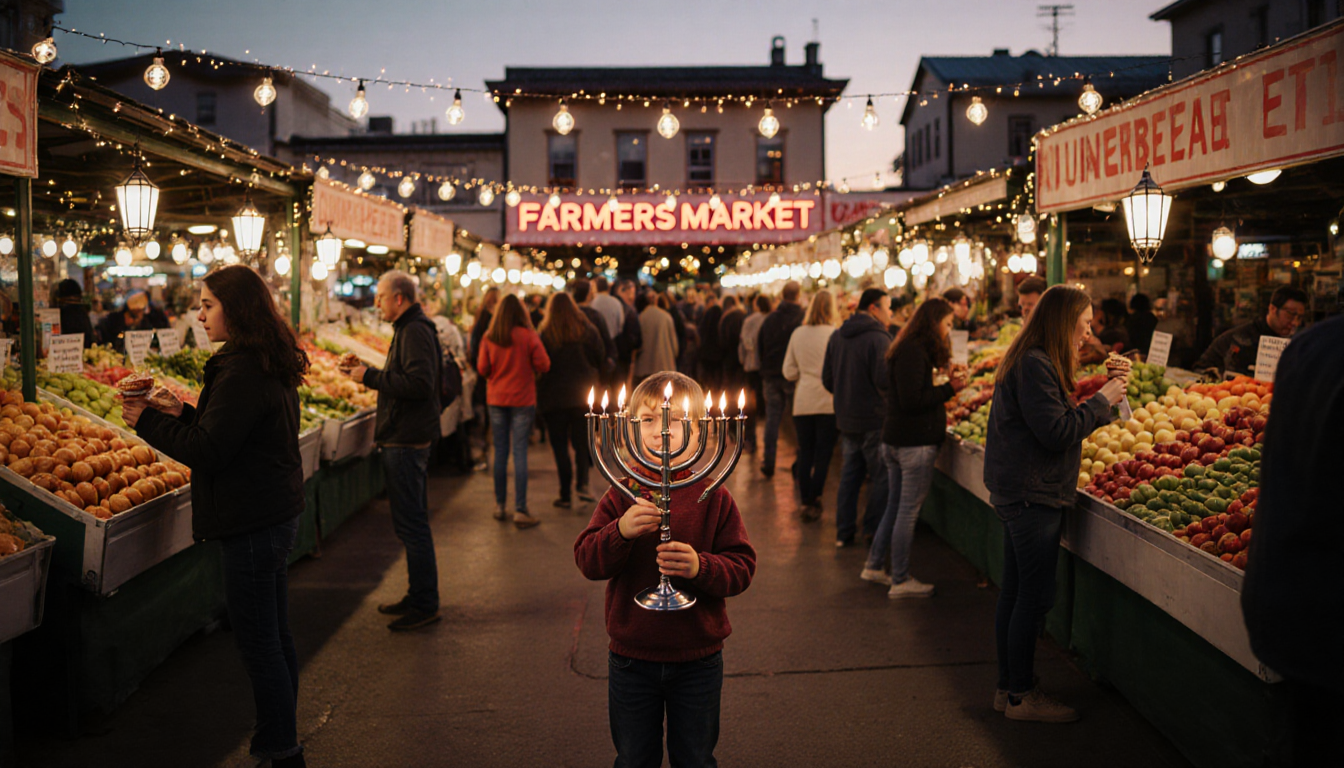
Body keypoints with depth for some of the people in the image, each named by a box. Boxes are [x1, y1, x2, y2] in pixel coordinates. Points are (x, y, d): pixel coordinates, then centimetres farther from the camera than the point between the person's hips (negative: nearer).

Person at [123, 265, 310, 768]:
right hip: (279, 514, 10)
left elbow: (208, 451, -20)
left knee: (258, 644, 0)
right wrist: (185, 414, 12)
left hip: (253, 524, -10)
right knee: (275, 637, 18)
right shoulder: (271, 365, 11)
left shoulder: (241, 372, -20)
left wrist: (148, 421, -9)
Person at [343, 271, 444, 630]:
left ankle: (425, 605, 1)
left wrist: (372, 377, -20)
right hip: (408, 438, 11)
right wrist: (371, 374, 11)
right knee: (413, 522, 17)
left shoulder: (414, 332, -16)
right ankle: (419, 596, 27)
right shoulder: (410, 328, 18)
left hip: (407, 441, -11)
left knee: (411, 525, -6)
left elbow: (419, 384, -28)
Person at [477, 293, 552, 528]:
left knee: (500, 451, 11)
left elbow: (483, 369, 1)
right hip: (522, 400, -3)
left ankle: (500, 506, 18)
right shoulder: (529, 336, -10)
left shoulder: (489, 338, -4)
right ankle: (520, 511, -3)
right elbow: (544, 365, -8)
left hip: (496, 399, 3)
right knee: (520, 451, -1)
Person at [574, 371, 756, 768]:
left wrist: (700, 567, -28)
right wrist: (620, 531, -29)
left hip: (697, 660, -1)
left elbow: (742, 568, -9)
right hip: (631, 658, 1)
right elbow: (587, 561, -11)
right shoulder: (621, 496, -4)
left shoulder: (714, 498, -7)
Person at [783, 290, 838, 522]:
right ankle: (814, 502, 2)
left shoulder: (797, 333, 2)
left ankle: (805, 501, 15)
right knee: (823, 454, 4)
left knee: (805, 453, 11)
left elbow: (789, 372, 6)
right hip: (828, 402, -3)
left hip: (803, 403, 4)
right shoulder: (834, 334, -10)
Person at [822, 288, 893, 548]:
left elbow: (827, 380, 13)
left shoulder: (837, 337, 9)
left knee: (849, 476, 14)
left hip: (845, 419, 8)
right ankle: (873, 532, 8)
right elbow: (885, 381, -22)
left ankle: (843, 533, 17)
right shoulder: (878, 338, -16)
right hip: (874, 420, -7)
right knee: (882, 477, 4)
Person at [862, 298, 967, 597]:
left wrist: (946, 383, 9)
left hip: (896, 440, 10)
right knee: (909, 511, -2)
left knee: (895, 507, 18)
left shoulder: (909, 349, 15)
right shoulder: (914, 352, -17)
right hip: (915, 443, -10)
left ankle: (874, 566, 27)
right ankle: (900, 581, 6)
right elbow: (911, 401, -22)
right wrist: (949, 389, -15)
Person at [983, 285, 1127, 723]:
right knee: (1035, 596, -2)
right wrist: (1101, 401, -10)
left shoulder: (1030, 361, 15)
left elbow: (1054, 421, 15)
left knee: (1015, 593, 15)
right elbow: (1057, 432, -20)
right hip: (1033, 496, -11)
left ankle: (1009, 688, 24)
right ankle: (1021, 696, 8)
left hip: (1018, 494, 11)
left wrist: (1100, 403, 8)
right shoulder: (1035, 366, -17)